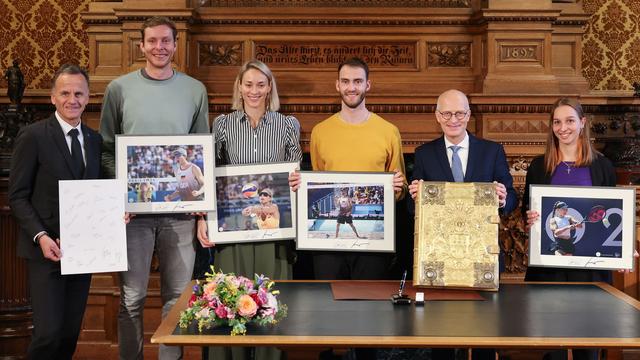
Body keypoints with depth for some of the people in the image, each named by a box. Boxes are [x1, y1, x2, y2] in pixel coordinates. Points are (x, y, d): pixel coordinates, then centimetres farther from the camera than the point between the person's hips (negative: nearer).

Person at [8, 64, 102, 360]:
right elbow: (17, 196, -7)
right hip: (47, 249, -5)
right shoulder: (32, 136, -6)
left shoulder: (95, 140, 10)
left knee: (71, 332, 10)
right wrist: (40, 236, -18)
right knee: (49, 332, -9)